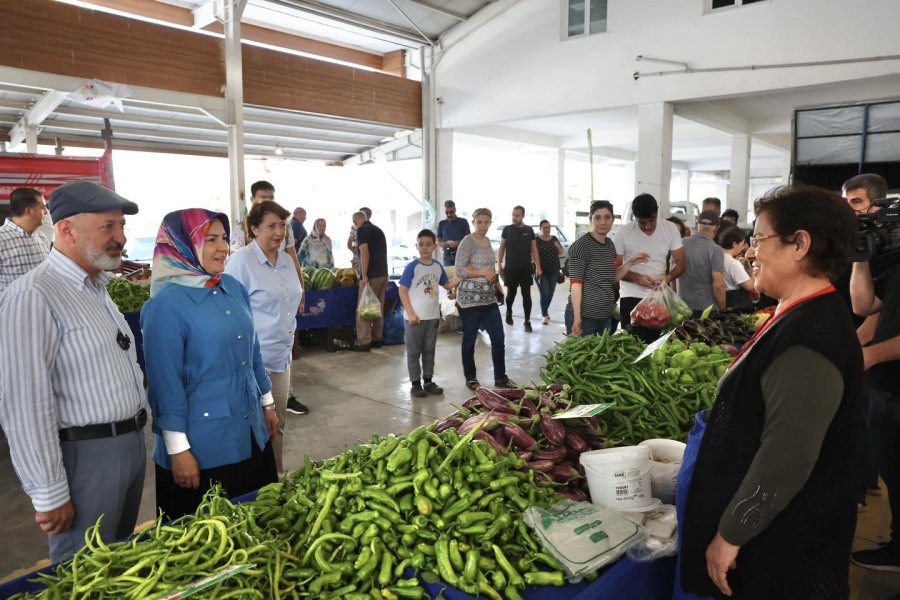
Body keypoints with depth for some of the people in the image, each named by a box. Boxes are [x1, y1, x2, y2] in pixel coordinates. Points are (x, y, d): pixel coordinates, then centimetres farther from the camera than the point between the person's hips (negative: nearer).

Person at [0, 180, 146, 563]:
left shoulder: (97, 287, 10)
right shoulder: (33, 296, -19)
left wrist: (135, 433, 17)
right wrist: (48, 495, -18)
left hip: (132, 445, 8)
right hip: (87, 457, -8)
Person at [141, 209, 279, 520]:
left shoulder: (234, 287, 3)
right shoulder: (166, 304, -16)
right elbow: (165, 381, -16)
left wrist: (267, 403, 16)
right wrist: (178, 449, -14)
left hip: (251, 434, 6)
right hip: (202, 444, -6)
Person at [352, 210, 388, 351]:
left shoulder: (362, 230, -7)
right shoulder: (378, 229, 17)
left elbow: (365, 253, -17)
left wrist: (364, 276, -19)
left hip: (371, 275, -8)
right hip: (383, 273, 8)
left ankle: (364, 342, -2)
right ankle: (377, 339, 19)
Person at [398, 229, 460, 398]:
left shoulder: (438, 267, 4)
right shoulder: (412, 267, -12)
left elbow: (447, 285, 17)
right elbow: (403, 291, -12)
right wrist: (410, 313, -17)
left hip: (433, 316, 5)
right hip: (416, 317, -5)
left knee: (429, 351, 15)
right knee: (414, 352, 5)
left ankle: (428, 381, 26)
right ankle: (415, 384, 14)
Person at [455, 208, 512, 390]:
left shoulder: (487, 241, 12)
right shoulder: (467, 242, -11)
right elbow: (459, 271, -16)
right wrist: (483, 273, -17)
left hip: (489, 298, 7)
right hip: (470, 299, -7)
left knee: (498, 337, 7)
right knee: (470, 339, 5)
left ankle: (500, 378, 18)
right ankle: (470, 378, 19)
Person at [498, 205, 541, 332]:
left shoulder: (529, 230, 3)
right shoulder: (507, 229, 1)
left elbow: (534, 249, 5)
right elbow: (502, 248, 5)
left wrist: (538, 266, -1)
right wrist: (499, 264, -2)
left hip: (526, 268, 0)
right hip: (510, 268, 0)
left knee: (526, 295, 0)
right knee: (511, 293, 12)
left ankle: (527, 321, 5)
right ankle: (508, 313, 37)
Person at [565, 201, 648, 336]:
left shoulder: (610, 244, 11)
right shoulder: (581, 245, -13)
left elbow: (611, 279, 15)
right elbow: (576, 283, -17)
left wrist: (630, 262, 3)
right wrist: (577, 317, -21)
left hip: (606, 315, 8)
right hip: (584, 315, -8)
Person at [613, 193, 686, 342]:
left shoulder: (670, 229, 1)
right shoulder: (624, 233, -7)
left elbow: (680, 262, 3)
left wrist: (668, 277, -18)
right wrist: (637, 278, -21)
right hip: (632, 297, -2)